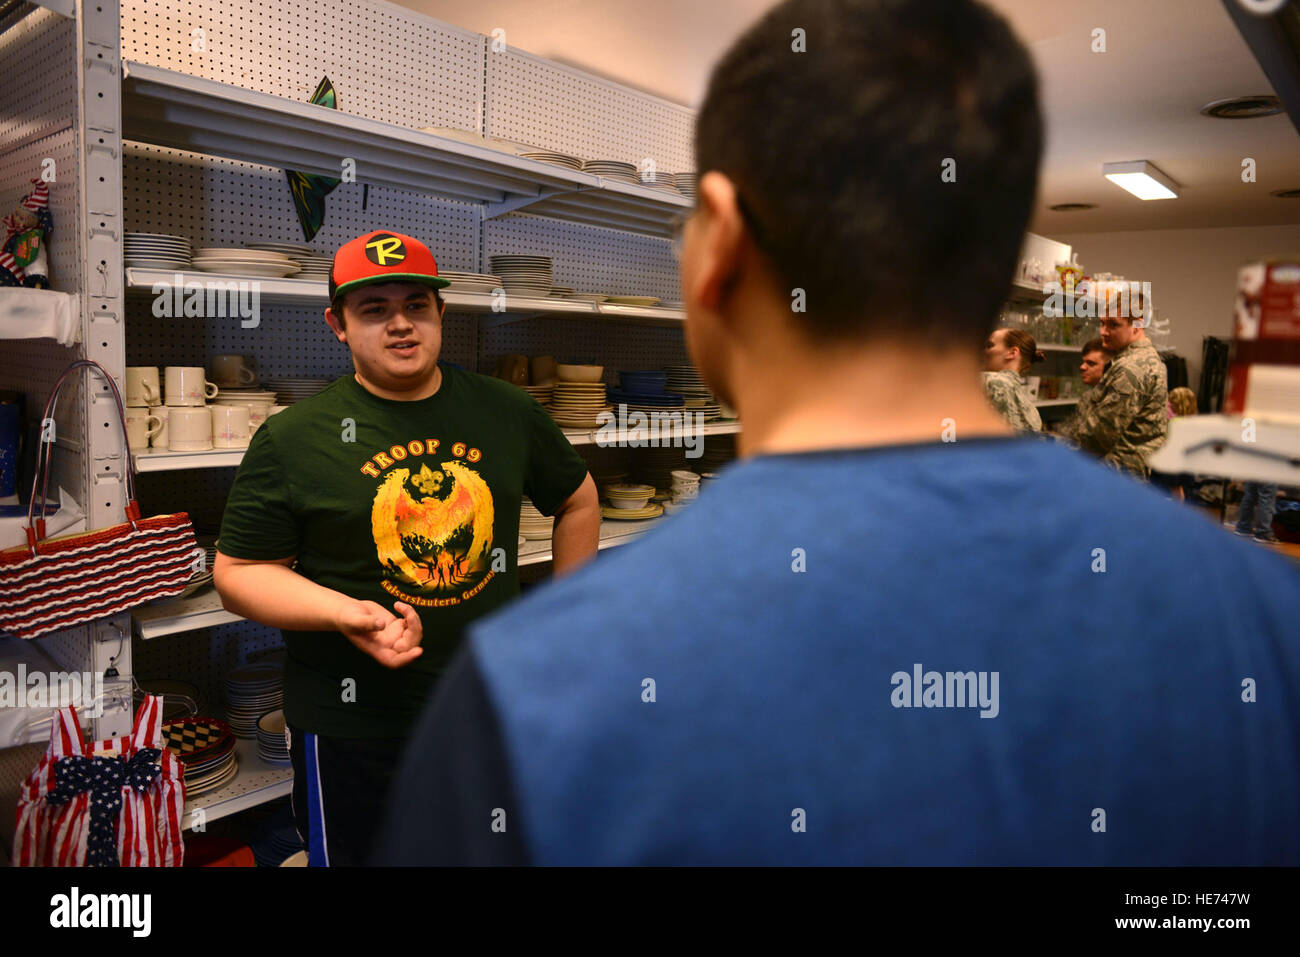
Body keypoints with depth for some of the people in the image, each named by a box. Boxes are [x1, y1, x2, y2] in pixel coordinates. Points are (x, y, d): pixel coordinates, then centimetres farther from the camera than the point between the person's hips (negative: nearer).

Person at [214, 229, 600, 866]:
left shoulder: (506, 413, 1)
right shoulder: (292, 438, -8)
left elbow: (577, 501, 15)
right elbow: (240, 571, -5)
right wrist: (344, 612, -22)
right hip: (354, 725, -3)